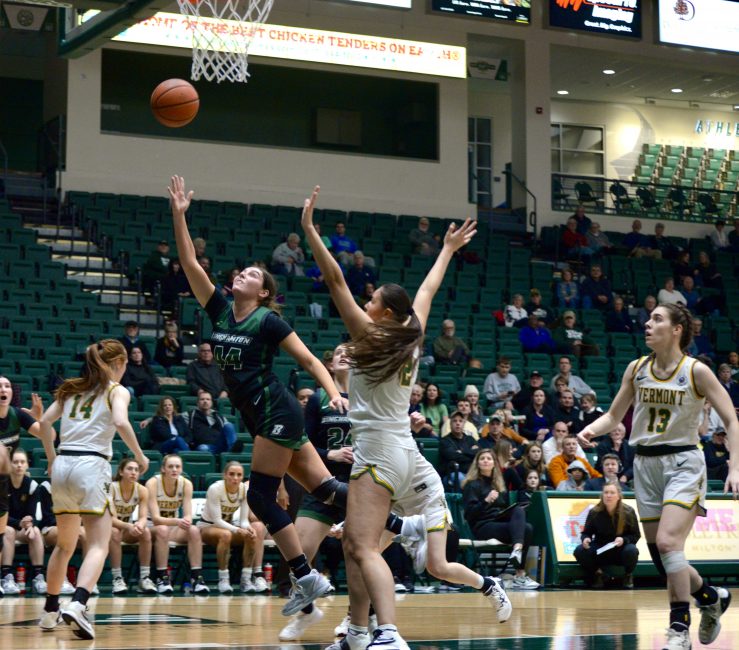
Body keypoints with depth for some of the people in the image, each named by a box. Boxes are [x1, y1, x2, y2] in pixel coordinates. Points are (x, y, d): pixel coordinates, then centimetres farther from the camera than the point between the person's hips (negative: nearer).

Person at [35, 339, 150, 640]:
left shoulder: (72, 388, 19)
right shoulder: (116, 390, 3)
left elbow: (44, 422, 13)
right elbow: (120, 422, -15)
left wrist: (52, 459, 23)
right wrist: (140, 456, -4)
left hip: (62, 465, 6)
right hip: (91, 465, -6)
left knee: (65, 544, 21)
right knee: (98, 545, -8)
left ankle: (49, 611, 27)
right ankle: (77, 605, -30)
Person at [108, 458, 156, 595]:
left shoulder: (142, 490, -11)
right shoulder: (111, 488, -22)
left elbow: (143, 517, -18)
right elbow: (111, 519, -29)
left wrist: (139, 525, -44)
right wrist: (129, 526, -48)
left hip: (128, 529, 3)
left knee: (145, 531, -27)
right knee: (114, 532, -37)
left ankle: (144, 578, -25)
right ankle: (117, 578, -33)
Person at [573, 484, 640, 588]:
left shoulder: (628, 512, -12)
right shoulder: (594, 512, -11)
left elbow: (636, 535, -6)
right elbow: (586, 533, 1)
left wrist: (624, 540, -27)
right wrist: (585, 539, -25)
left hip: (621, 549, -1)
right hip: (600, 551, 1)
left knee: (631, 550, -36)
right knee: (579, 551, -27)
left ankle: (628, 576, 0)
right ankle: (596, 573, 6)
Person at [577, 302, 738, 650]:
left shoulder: (696, 371, -8)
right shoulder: (637, 369, 4)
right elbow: (614, 415, 12)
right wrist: (591, 430, -9)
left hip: (682, 463, -5)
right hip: (646, 464, 5)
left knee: (667, 542, -23)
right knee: (659, 551, 7)